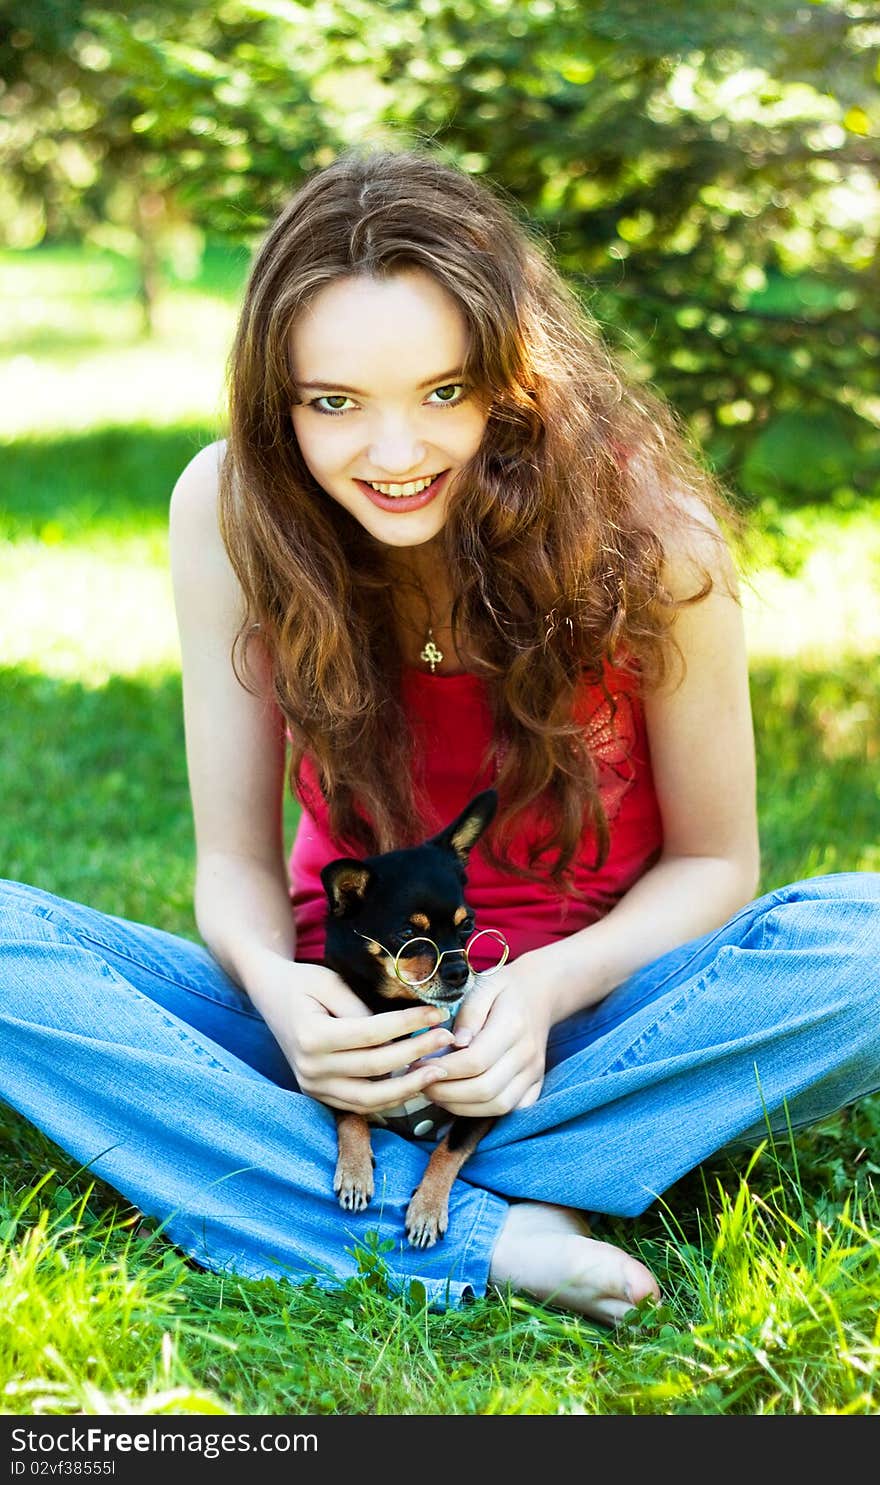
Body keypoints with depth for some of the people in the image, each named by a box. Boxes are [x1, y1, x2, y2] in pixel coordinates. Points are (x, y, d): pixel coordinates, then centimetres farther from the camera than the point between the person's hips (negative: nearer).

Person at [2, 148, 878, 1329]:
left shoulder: (647, 530, -16)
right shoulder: (226, 512, -13)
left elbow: (711, 859, -5)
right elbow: (235, 857, -5)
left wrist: (550, 987, -24)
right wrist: (272, 986, -28)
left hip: (578, 1019, -1)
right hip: (344, 1021, 2)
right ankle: (480, 1240, -31)